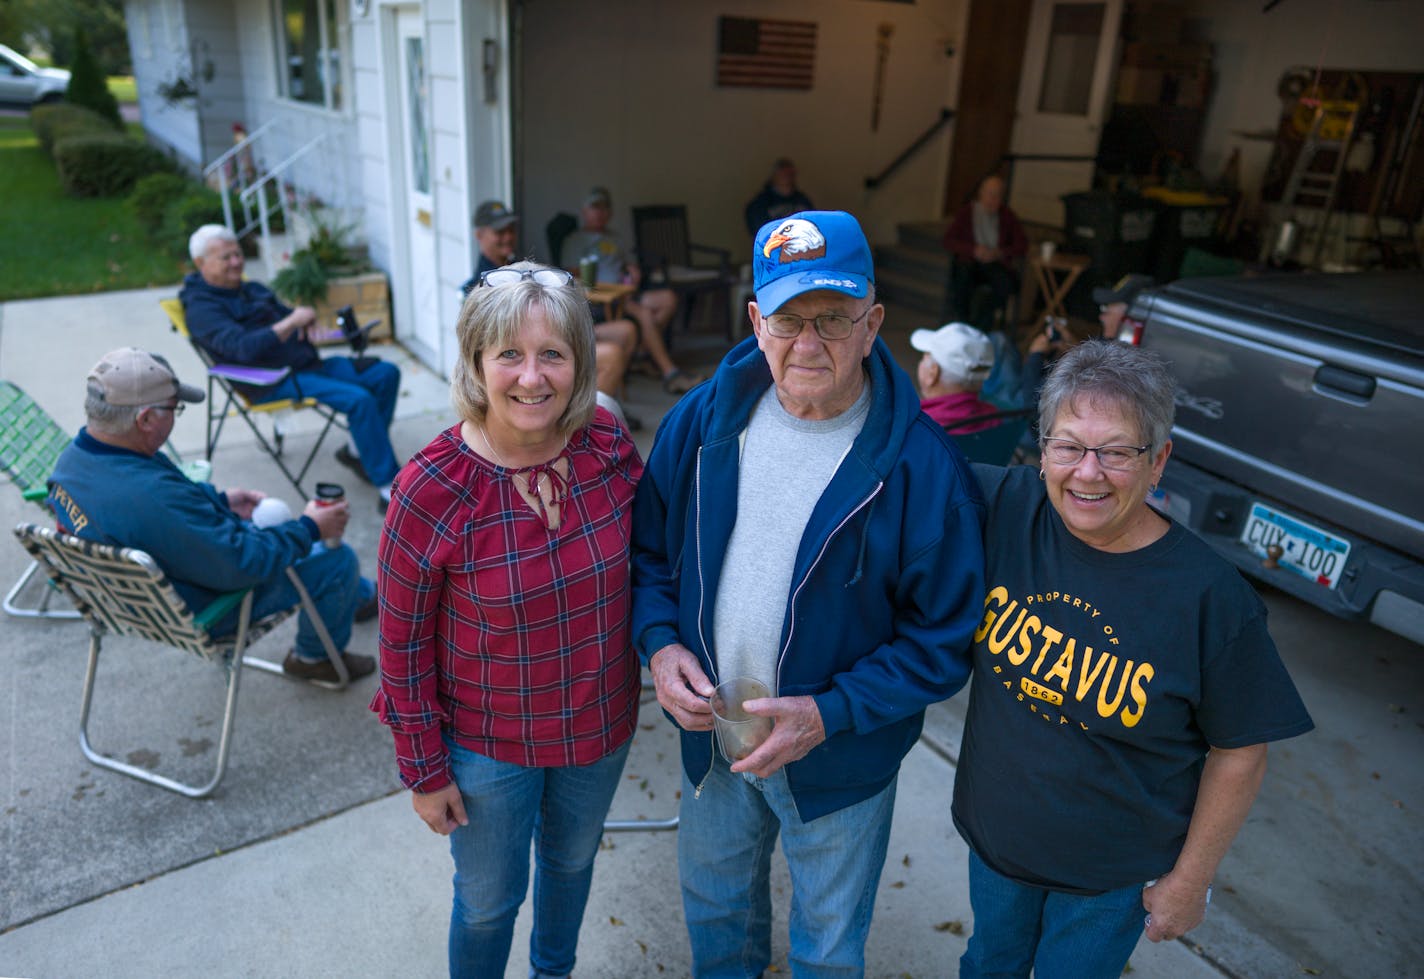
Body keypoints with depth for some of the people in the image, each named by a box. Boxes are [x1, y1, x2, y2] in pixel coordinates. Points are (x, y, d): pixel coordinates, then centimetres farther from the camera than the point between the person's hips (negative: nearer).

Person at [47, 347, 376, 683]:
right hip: (198, 614, -9)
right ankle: (316, 657, 25)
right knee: (336, 560, -2)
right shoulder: (152, 498, -41)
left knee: (273, 517, 26)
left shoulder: (75, 455, -11)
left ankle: (362, 595, 46)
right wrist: (309, 529, -18)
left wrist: (220, 500, 9)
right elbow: (241, 564, -31)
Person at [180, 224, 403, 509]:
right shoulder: (202, 308, -7)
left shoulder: (253, 290, 19)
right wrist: (292, 322, -24)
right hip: (274, 382, -9)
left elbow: (288, 316, 28)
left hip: (307, 364, 9)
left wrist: (305, 319, 3)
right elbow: (244, 348, -23)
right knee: (359, 399, -29)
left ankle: (358, 451, 5)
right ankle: (389, 489, -26)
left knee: (386, 373, -1)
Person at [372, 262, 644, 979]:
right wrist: (424, 770, -7)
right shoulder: (431, 490, -25)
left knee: (571, 862, 29)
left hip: (601, 725, 4)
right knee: (489, 900, 19)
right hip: (489, 742, -4)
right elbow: (402, 644, -14)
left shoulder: (612, 450, -15)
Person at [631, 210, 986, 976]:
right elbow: (649, 547, 2)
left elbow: (946, 639, -17)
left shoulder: (921, 466, -23)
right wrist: (660, 642, -13)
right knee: (714, 906, 31)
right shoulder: (703, 419, -10)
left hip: (840, 760, -3)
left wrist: (831, 713, -24)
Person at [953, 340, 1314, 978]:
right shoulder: (1005, 506, -18)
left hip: (1113, 874, -2)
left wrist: (1190, 880, -6)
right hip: (994, 831, 3)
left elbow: (1238, 754, -13)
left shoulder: (1213, 597, -24)